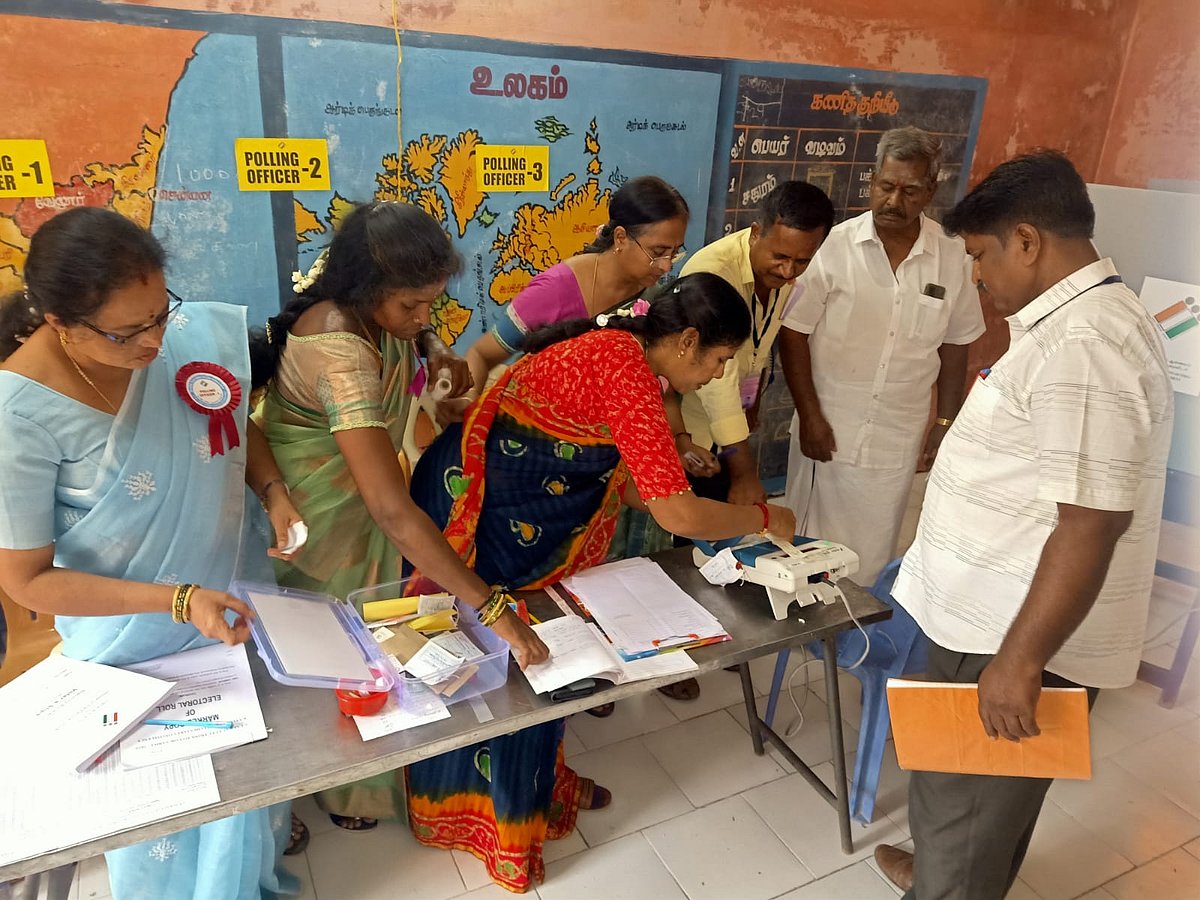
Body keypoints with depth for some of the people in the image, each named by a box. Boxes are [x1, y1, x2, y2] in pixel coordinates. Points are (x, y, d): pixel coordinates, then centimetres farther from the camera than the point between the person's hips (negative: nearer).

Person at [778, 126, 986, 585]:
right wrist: (810, 416, -10)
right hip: (827, 428, -2)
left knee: (870, 556, 10)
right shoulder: (834, 245, -9)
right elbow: (793, 333, -7)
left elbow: (955, 348, 9)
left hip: (897, 442, 2)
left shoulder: (952, 259, -1)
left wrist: (945, 424, 9)